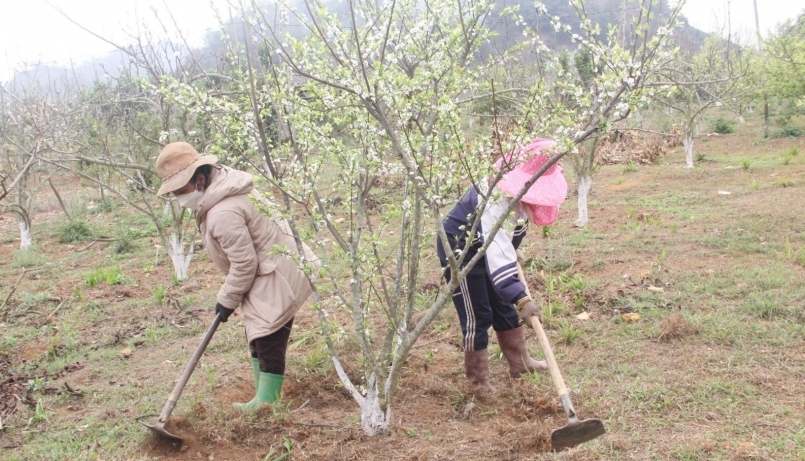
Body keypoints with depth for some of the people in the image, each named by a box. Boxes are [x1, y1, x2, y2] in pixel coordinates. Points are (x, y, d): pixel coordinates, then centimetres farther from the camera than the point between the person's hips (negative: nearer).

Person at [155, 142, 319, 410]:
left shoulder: (223, 214, -28)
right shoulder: (218, 194, 5)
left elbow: (244, 263, -24)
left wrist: (227, 299, -9)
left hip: (277, 274, -12)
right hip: (268, 270, 12)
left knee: (268, 340, -7)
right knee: (258, 337, 17)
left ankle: (266, 403, 0)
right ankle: (263, 400, 26)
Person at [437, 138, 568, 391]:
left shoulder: (519, 185, -8)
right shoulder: (497, 199, -37)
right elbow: (498, 249, -46)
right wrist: (521, 299, -50)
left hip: (483, 247, 9)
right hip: (459, 250, -9)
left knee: (504, 306, 16)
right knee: (476, 315, -3)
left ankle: (520, 362, 29)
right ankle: (477, 378, 12)